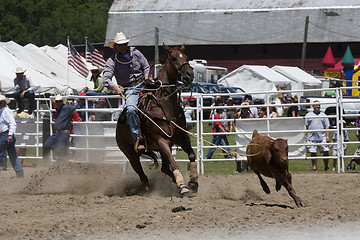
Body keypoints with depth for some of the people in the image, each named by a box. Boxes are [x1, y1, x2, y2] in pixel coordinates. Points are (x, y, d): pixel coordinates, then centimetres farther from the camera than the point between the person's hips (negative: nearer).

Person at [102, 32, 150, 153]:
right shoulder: (112, 61, -3)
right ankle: (136, 139, -28)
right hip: (129, 90, -4)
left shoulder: (136, 53, 8)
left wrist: (146, 76, 0)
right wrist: (115, 87, -32)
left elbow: (146, 66, 22)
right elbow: (106, 79, -12)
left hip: (143, 84, 4)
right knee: (131, 109, -30)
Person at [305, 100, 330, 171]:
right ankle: (314, 166, 5)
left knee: (325, 152, -5)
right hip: (312, 138, 0)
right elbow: (305, 126, 11)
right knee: (313, 153, -1)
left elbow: (327, 127, 11)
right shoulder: (308, 115, 12)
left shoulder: (323, 115, 14)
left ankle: (326, 166, 7)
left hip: (322, 137, 0)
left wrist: (327, 136, 1)